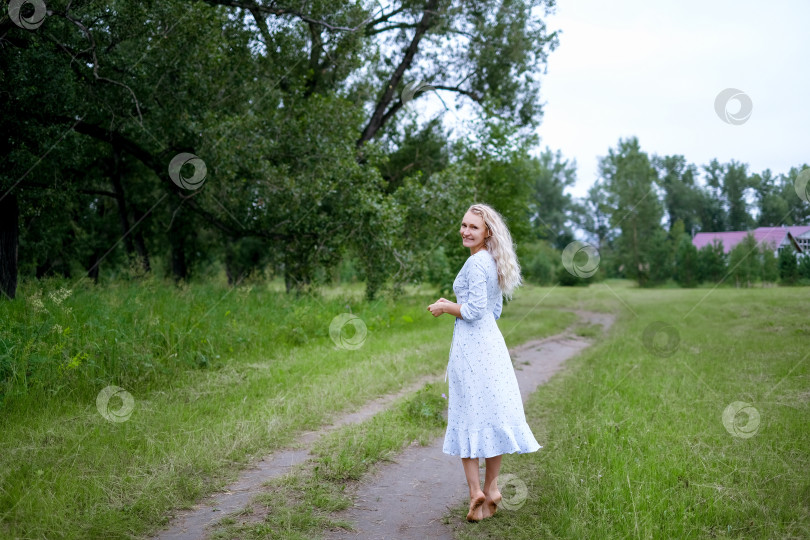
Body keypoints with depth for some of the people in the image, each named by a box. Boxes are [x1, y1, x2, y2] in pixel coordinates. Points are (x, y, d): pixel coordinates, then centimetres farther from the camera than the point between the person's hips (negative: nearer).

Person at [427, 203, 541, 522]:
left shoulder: (476, 263, -14)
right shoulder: (494, 263, 15)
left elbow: (474, 311, -19)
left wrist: (445, 307, -4)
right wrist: (454, 305, 16)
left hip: (471, 346, -9)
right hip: (491, 342, 9)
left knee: (467, 417, 0)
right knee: (493, 415, 10)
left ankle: (476, 490, 0)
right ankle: (490, 490, 17)